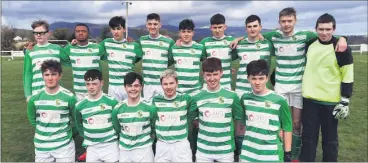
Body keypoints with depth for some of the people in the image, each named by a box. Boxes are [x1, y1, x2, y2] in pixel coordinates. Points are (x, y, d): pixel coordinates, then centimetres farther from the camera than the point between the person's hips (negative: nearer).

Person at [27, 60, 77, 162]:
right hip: (41, 146, 3)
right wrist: (44, 131, 8)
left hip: (64, 145, -2)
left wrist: (63, 129, 1)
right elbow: (32, 120, 12)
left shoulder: (69, 97, -12)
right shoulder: (34, 99, -3)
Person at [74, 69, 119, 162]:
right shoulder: (80, 106, -3)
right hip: (92, 147, 2)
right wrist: (87, 137, 8)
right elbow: (79, 125, 13)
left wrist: (113, 135, -1)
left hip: (110, 145, -2)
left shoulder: (112, 102, -9)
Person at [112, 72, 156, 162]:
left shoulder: (150, 107, -9)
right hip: (124, 151, 2)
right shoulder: (117, 109, -3)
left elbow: (154, 128, 5)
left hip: (144, 150, -2)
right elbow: (117, 130, 11)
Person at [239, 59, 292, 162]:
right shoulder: (245, 98, -1)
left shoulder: (279, 101, -11)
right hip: (248, 155, 3)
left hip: (272, 155, -3)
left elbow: (287, 128, -3)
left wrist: (288, 154, -2)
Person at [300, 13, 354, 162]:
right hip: (310, 99, 4)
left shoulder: (341, 49, -10)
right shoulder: (310, 44, 2)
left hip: (330, 101, -3)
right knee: (308, 136, 11)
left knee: (329, 139, 10)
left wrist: (344, 101, -11)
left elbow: (347, 77, -8)